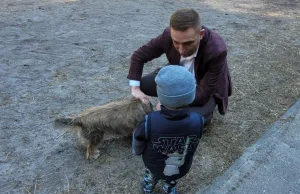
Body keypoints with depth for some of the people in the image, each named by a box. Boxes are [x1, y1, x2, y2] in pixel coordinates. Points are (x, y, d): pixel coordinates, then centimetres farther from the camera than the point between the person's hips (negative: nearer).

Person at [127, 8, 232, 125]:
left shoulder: (217, 51, -38)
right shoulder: (168, 35, -27)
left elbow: (202, 95, -32)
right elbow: (139, 56, -11)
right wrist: (135, 88, -20)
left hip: (207, 89, -4)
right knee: (143, 85, -13)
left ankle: (204, 114, 4)